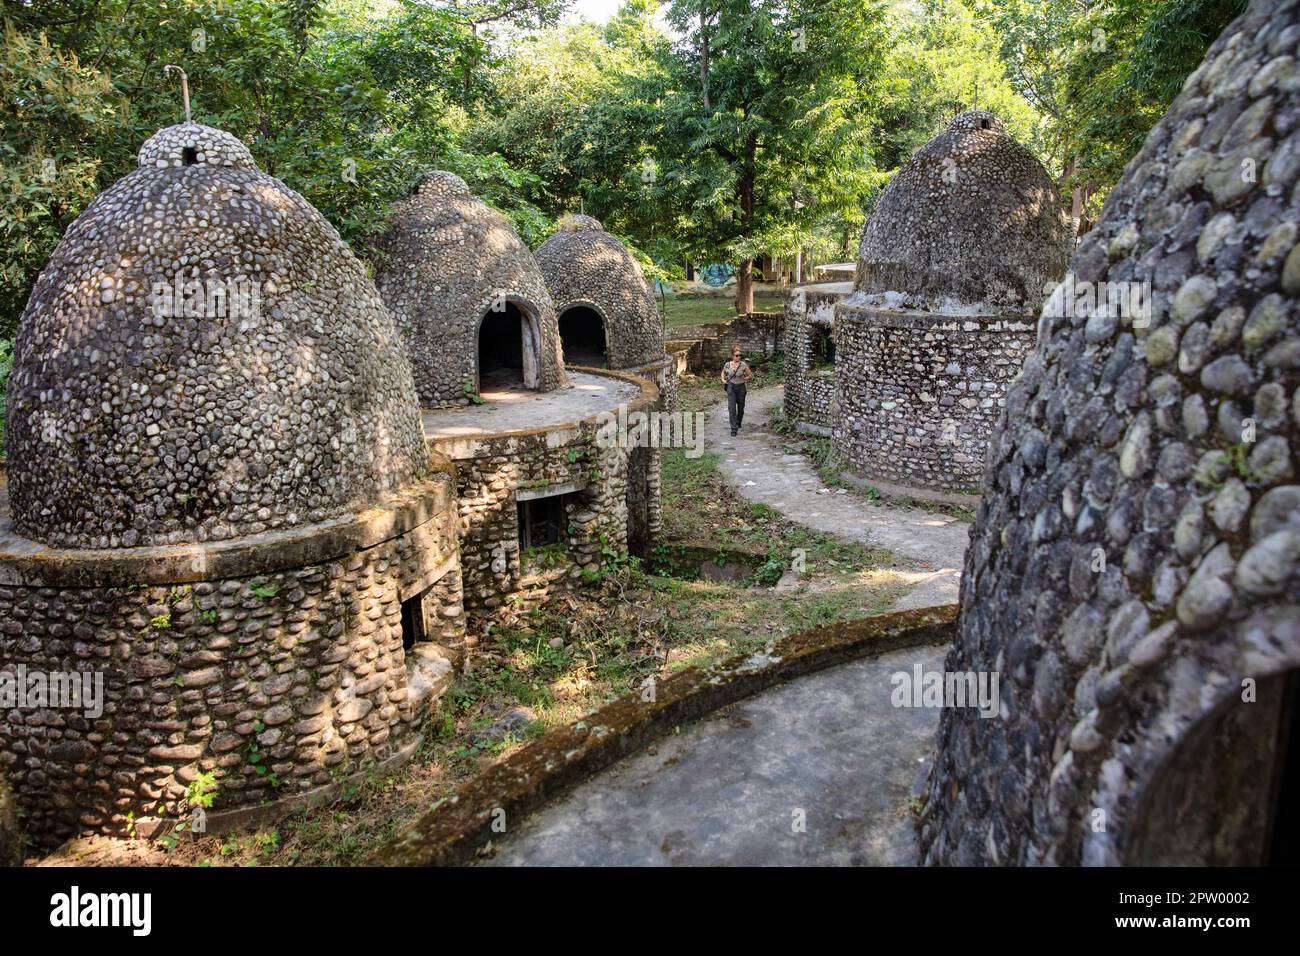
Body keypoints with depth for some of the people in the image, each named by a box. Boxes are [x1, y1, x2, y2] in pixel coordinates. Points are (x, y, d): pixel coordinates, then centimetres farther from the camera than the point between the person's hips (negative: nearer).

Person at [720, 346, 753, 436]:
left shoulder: (743, 365, -9)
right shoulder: (727, 365, -4)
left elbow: (750, 375, 1)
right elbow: (723, 372, 17)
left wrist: (742, 379, -8)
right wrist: (723, 380, 2)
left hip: (741, 387, 0)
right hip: (731, 388, 0)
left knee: (740, 407, 15)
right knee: (732, 408, -9)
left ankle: (738, 423, 41)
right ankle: (734, 429, -8)